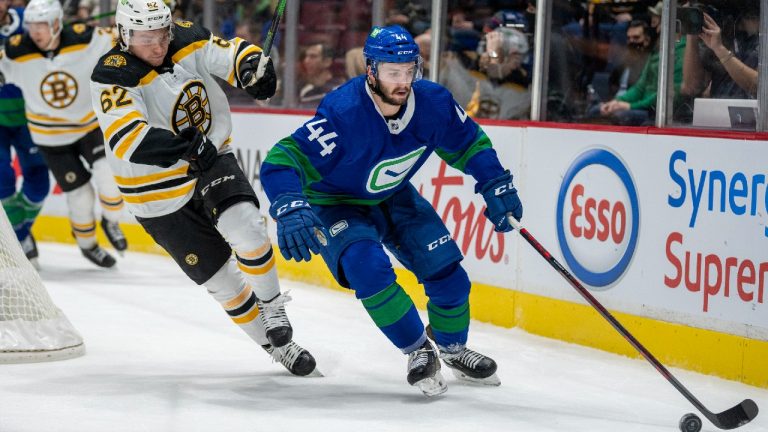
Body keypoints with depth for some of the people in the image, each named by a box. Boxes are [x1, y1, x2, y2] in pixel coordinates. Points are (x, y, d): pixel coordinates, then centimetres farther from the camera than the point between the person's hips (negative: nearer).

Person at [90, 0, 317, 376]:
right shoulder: (112, 77, -24)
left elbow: (230, 52, -15)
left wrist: (252, 65, -40)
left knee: (245, 227, -25)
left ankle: (273, 309, -2)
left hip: (212, 163, 3)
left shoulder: (186, 41, -9)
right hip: (161, 196, -3)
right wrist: (183, 146, -52)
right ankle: (277, 345, 21)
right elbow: (126, 139, -38)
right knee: (223, 280, 2)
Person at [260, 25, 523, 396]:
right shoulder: (342, 114, -37)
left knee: (446, 271, -1)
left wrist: (496, 185, -8)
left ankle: (453, 348, 29)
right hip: (334, 204, -5)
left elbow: (469, 142, 1)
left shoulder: (432, 102, -20)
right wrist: (291, 211, -56)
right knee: (369, 268, -29)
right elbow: (281, 162, -40)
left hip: (394, 197, 5)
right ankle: (418, 352, -7)